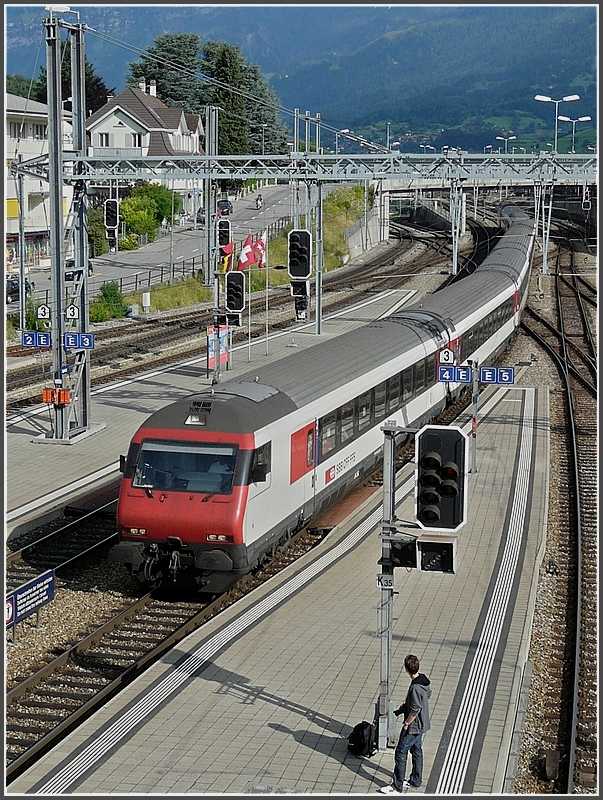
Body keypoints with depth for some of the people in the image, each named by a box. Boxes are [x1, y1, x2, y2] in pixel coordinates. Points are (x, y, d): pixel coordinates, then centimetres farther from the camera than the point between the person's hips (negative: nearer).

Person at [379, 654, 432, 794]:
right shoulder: (424, 680, -2)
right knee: (416, 751, 21)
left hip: (413, 727, -10)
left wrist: (406, 724, -12)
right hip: (422, 725, 10)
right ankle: (415, 781, 34)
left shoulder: (415, 688, -30)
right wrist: (403, 708, 17)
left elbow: (414, 710, -28)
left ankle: (397, 787, 5)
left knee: (400, 754, 0)